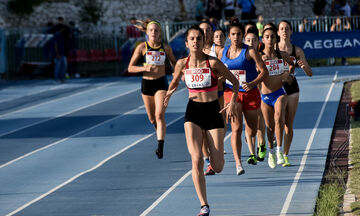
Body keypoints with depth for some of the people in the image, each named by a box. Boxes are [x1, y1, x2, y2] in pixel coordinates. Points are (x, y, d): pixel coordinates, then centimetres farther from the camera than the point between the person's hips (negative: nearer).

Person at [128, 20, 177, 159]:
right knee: (152, 119, 11)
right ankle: (160, 134, 43)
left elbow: (174, 63, 18)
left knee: (159, 115, -17)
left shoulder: (166, 48, 0)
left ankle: (160, 147, -22)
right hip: (146, 84, 1)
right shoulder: (142, 47, -4)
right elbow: (130, 68, -4)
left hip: (161, 83, -1)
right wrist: (145, 68, -20)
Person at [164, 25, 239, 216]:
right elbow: (174, 82, 20)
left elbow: (235, 82, 0)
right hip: (193, 112, 1)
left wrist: (233, 102, -13)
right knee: (196, 160, -16)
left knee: (218, 167, -3)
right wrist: (169, 93, 1)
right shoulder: (182, 64, 0)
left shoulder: (213, 62, -8)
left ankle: (214, 159, 37)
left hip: (213, 111, -1)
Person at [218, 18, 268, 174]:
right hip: (231, 93, 1)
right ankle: (238, 163, -23)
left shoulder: (249, 52, -8)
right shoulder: (222, 52, 4)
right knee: (236, 128, -17)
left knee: (251, 129, 13)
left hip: (250, 93, -1)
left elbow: (264, 71, -8)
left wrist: (252, 83, -22)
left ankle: (252, 152, 47)